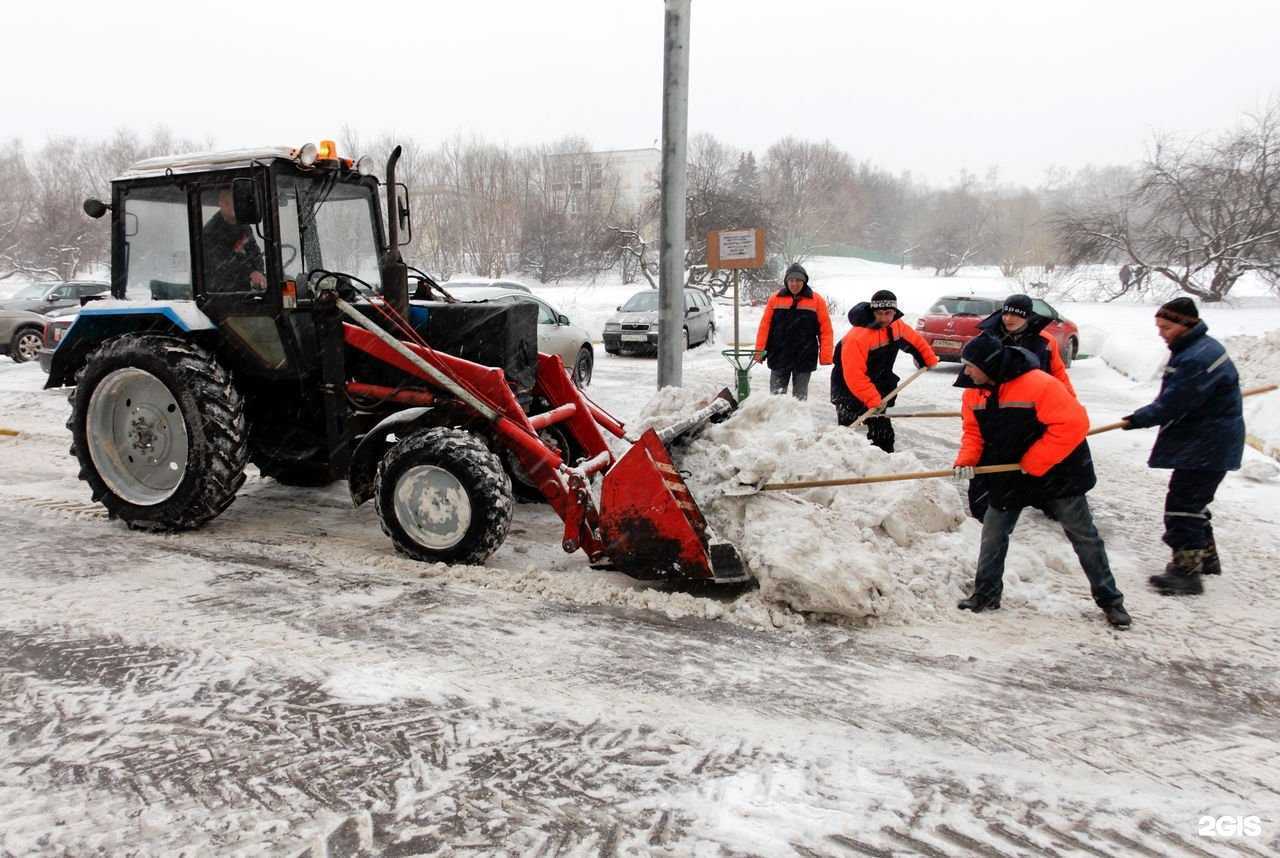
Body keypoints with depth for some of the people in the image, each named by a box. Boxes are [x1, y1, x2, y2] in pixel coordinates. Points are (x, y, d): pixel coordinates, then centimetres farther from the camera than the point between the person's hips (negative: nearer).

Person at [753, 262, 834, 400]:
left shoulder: (816, 300, 0)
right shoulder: (775, 298, 3)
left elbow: (825, 329, -2)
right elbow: (765, 326, 4)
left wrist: (825, 356, -7)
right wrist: (759, 351, -1)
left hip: (805, 357, -1)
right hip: (779, 356, 1)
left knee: (800, 396, 8)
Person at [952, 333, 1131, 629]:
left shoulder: (1037, 384, -28)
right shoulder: (974, 393, -5)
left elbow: (1073, 423, -29)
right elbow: (974, 432, 5)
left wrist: (1033, 463, -25)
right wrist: (966, 460, -15)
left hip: (1057, 474, -6)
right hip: (1007, 478, 6)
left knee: (1084, 537, 6)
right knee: (993, 534, 6)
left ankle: (1110, 599, 18)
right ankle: (986, 595, 19)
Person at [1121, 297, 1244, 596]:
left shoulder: (1198, 358, -25)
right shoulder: (1195, 348, 10)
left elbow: (1173, 404, -24)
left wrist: (1139, 419, -13)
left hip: (1207, 446, -11)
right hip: (1200, 441, 11)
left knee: (1183, 505, -7)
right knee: (1193, 502, 22)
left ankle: (1187, 570, -3)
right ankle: (1206, 557, 36)